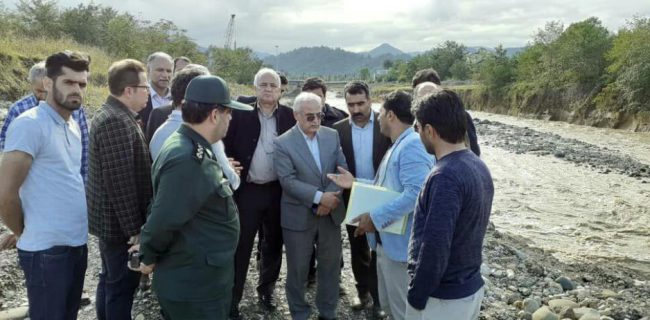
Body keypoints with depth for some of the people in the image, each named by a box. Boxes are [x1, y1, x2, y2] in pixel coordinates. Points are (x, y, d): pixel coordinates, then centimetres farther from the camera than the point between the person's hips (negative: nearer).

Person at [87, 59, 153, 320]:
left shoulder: (113, 114, 11)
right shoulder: (117, 121, -23)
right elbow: (120, 181, -26)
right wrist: (134, 228, -21)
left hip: (111, 217, 10)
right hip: (119, 221, -10)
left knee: (111, 279, 21)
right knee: (122, 284, 2)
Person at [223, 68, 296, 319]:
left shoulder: (289, 116, 1)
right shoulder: (240, 113, -3)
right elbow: (227, 146, -2)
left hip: (278, 190, 2)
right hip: (247, 190, -2)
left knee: (273, 244, 15)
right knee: (240, 247, 5)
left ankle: (266, 290, 35)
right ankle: (232, 299, 17)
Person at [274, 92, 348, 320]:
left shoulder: (332, 135, 3)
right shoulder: (283, 143, -9)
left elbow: (343, 170, -1)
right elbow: (288, 180, -17)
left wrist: (329, 199, -16)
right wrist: (319, 197, -24)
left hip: (330, 212, 4)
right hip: (299, 216, -4)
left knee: (331, 265, 14)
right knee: (298, 269, 10)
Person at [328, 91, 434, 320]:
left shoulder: (413, 145, -19)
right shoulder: (397, 146, 16)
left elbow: (415, 193, -29)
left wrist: (376, 217, -27)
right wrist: (355, 183, 12)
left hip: (400, 242, -10)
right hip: (385, 240, 10)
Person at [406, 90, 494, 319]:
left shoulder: (445, 176, -25)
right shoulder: (479, 167, 3)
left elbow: (435, 248, -26)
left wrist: (416, 298, -15)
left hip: (442, 298, -8)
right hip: (472, 288, 8)